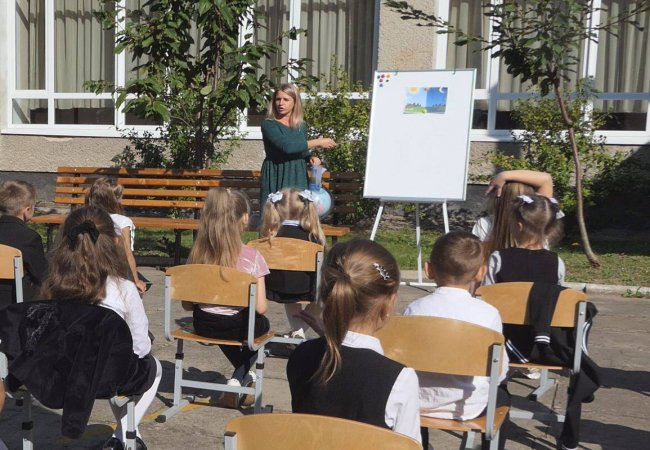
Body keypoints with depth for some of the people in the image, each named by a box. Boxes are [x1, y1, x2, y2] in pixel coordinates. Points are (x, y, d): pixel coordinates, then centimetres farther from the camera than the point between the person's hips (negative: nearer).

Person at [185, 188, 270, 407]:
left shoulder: (197, 253, -7)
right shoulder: (251, 257, -17)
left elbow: (187, 304, -2)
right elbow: (260, 308, -17)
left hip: (203, 326, 4)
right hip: (236, 327, -4)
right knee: (262, 323, 31)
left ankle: (244, 375, 50)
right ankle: (237, 381, 17)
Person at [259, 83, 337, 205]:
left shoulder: (302, 126, 11)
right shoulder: (268, 125, -6)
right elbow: (287, 146, -20)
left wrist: (311, 157, 1)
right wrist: (318, 142, -13)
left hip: (298, 178, 4)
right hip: (275, 179, -4)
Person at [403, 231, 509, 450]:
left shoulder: (414, 309, -10)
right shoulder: (488, 313, -12)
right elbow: (499, 371, -5)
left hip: (421, 402, 1)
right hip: (468, 406, -1)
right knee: (501, 397, 31)